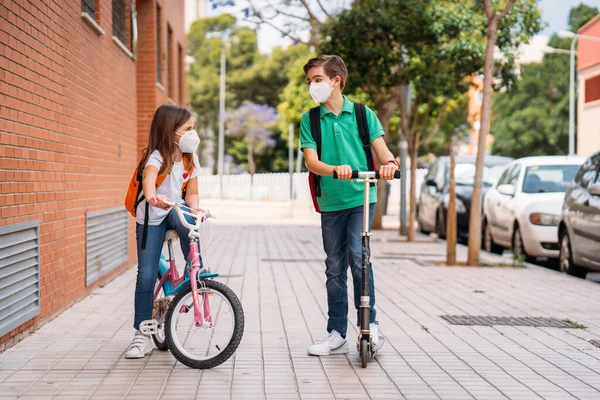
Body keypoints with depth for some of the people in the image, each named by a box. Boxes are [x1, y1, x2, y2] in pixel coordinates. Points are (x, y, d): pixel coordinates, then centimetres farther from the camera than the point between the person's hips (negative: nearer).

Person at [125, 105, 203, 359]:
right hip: (150, 218, -3)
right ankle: (142, 334, 2)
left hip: (175, 212, 4)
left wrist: (194, 208, -20)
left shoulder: (190, 159, -4)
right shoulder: (157, 157, -22)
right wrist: (151, 196, -65)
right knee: (146, 275, -8)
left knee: (188, 224, -35)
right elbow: (149, 177, -44)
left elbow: (191, 193, 2)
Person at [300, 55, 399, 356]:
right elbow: (311, 161, -7)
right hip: (330, 202, 2)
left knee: (358, 256, -16)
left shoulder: (362, 114, 3)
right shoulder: (309, 120, 4)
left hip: (361, 198, -2)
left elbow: (381, 149, -2)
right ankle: (337, 335, 15)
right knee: (335, 268, 7)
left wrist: (388, 163, -27)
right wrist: (335, 169, -29)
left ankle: (371, 324, 0)